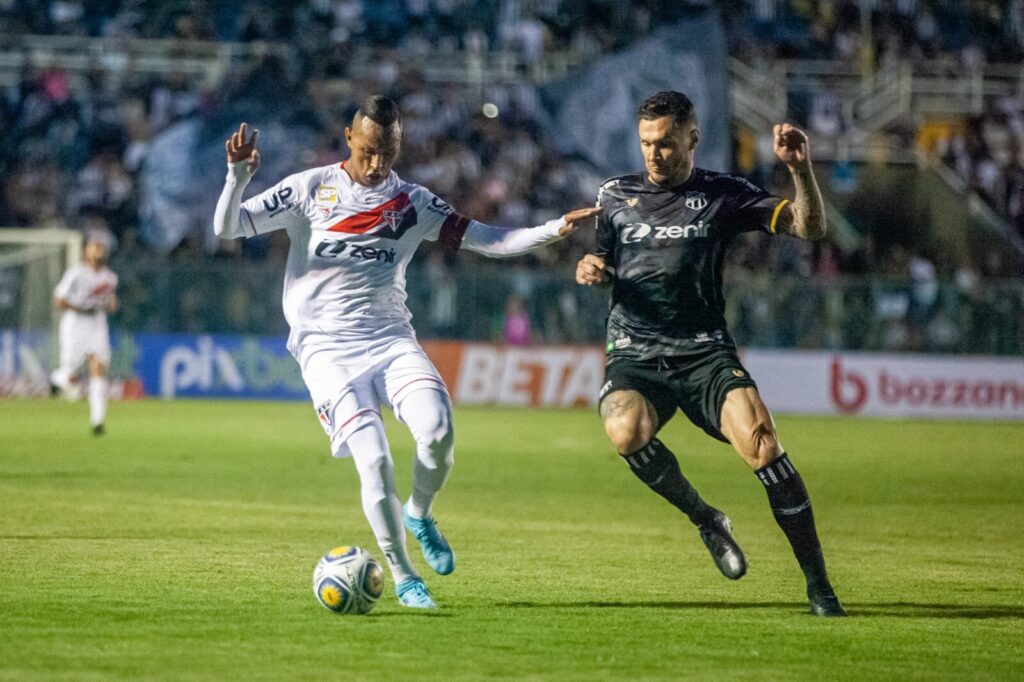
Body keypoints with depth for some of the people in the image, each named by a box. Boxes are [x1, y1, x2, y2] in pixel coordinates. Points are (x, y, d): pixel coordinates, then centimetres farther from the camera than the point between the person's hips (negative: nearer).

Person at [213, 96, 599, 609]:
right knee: (374, 458, -20)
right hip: (326, 346, -2)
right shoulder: (310, 189, 2)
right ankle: (403, 578, -2)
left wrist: (554, 230, -2)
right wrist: (238, 176, -19)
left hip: (391, 337, 2)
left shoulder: (413, 202, 10)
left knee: (438, 432, -24)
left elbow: (485, 240, 10)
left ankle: (419, 515, 8)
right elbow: (227, 228, 0)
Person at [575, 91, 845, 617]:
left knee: (760, 443, -23)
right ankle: (706, 521, -5)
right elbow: (602, 266, 26)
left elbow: (809, 228, -1)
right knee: (626, 431, -32)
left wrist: (801, 170, -18)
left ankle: (817, 582, -12)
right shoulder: (615, 195, 12)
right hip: (634, 353, 1)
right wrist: (589, 269, 2)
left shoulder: (723, 195, 5)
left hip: (705, 351, -1)